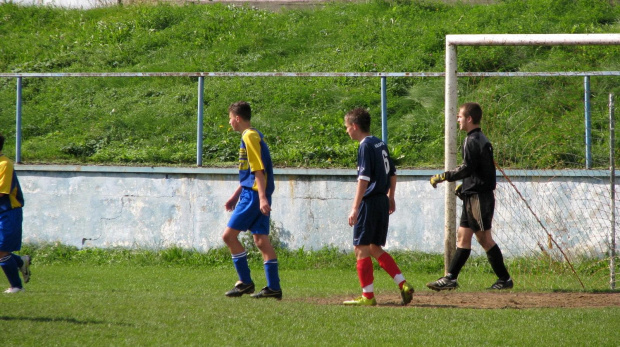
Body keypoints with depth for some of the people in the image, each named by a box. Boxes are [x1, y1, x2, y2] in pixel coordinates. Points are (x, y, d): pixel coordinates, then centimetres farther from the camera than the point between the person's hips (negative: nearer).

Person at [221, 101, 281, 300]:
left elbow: (258, 170, -19)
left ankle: (245, 282, -4)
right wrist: (236, 195, 31)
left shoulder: (249, 137, -11)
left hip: (254, 195, -10)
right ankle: (273, 287, 3)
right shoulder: (254, 136, 19)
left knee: (229, 235, -6)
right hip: (257, 196, 10)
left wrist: (262, 198, -25)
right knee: (261, 240, 6)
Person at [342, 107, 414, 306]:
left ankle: (368, 296, -1)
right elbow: (392, 174, 21)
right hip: (383, 202, 9)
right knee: (375, 249, 16)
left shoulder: (366, 146, -13)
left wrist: (355, 208, -20)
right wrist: (390, 197, 31)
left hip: (370, 202, -9)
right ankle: (403, 285, 8)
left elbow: (364, 179, -19)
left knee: (361, 249, -2)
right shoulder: (380, 144, 13)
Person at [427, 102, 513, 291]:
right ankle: (450, 278, 6)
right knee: (463, 237, 7)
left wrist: (443, 176, -17)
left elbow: (467, 169, -23)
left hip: (479, 197, -10)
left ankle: (504, 279, 0)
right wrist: (464, 185, 19)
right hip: (472, 197, 10)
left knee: (485, 238, -5)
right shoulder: (481, 139, 16)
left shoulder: (473, 141, -15)